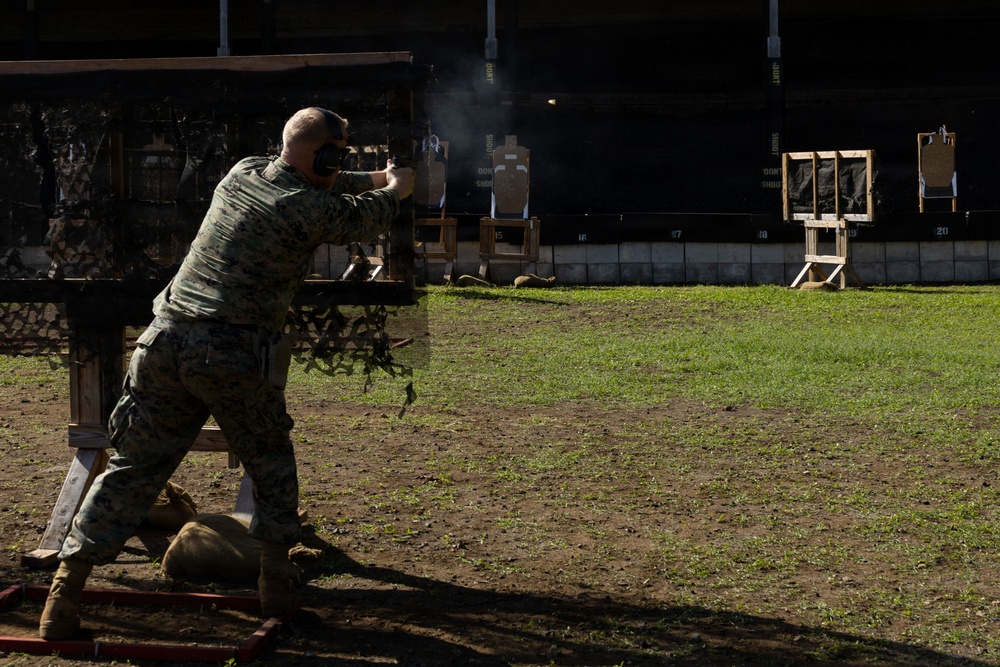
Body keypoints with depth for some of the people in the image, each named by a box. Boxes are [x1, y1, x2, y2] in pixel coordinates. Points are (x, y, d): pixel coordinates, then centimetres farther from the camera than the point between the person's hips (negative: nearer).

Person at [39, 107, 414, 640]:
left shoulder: (243, 173, 15)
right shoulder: (309, 209, -4)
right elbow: (364, 219, 16)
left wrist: (375, 178, 40)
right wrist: (396, 188, 36)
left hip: (165, 339, 5)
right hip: (233, 357, -5)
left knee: (133, 469, 7)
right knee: (271, 463, 19)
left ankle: (64, 595, 2)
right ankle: (275, 583, 19)